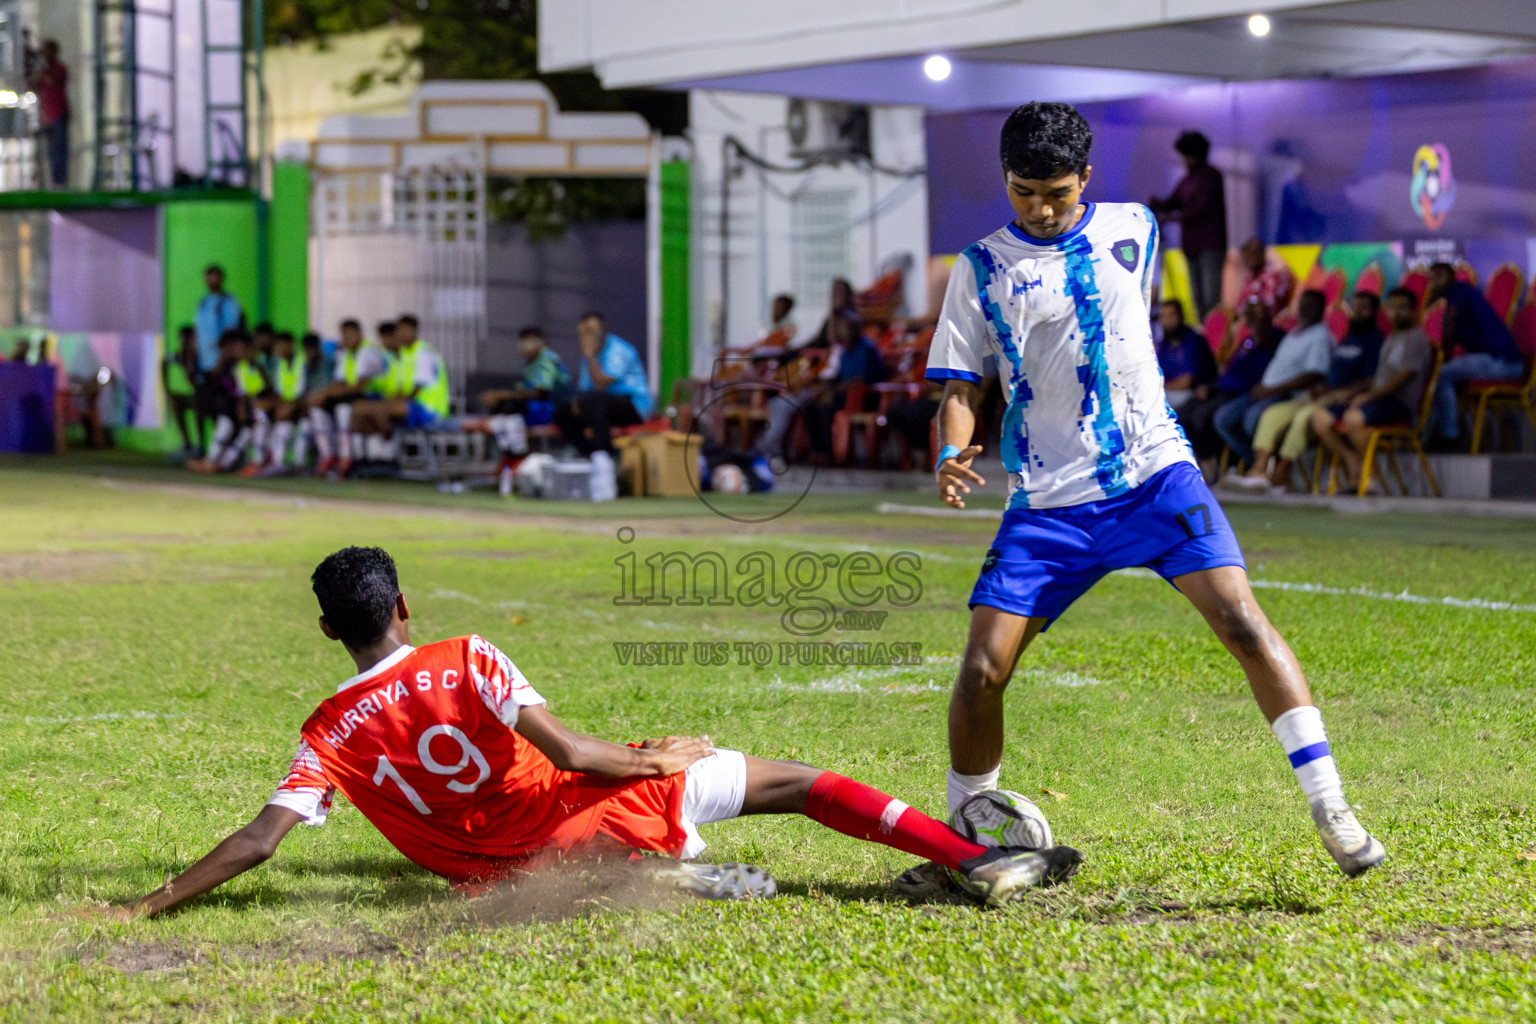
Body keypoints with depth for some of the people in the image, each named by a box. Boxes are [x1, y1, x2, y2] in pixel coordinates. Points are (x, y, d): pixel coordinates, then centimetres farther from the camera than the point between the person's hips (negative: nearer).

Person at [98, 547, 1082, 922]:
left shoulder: (331, 734, -1)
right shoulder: (466, 662, -8)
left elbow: (257, 840, -9)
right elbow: (568, 753, -16)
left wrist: (149, 905, -3)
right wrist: (662, 756, -1)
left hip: (504, 869, 3)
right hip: (590, 813, -3)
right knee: (793, 780, 6)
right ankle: (979, 859, -1)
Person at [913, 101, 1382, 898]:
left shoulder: (1132, 230, 8)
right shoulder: (982, 269, 3)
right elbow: (962, 385, 2)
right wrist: (950, 456, -18)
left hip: (1153, 475, 1)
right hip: (1047, 502, 0)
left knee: (1241, 621, -17)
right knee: (982, 669, -8)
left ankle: (1331, 812, -13)